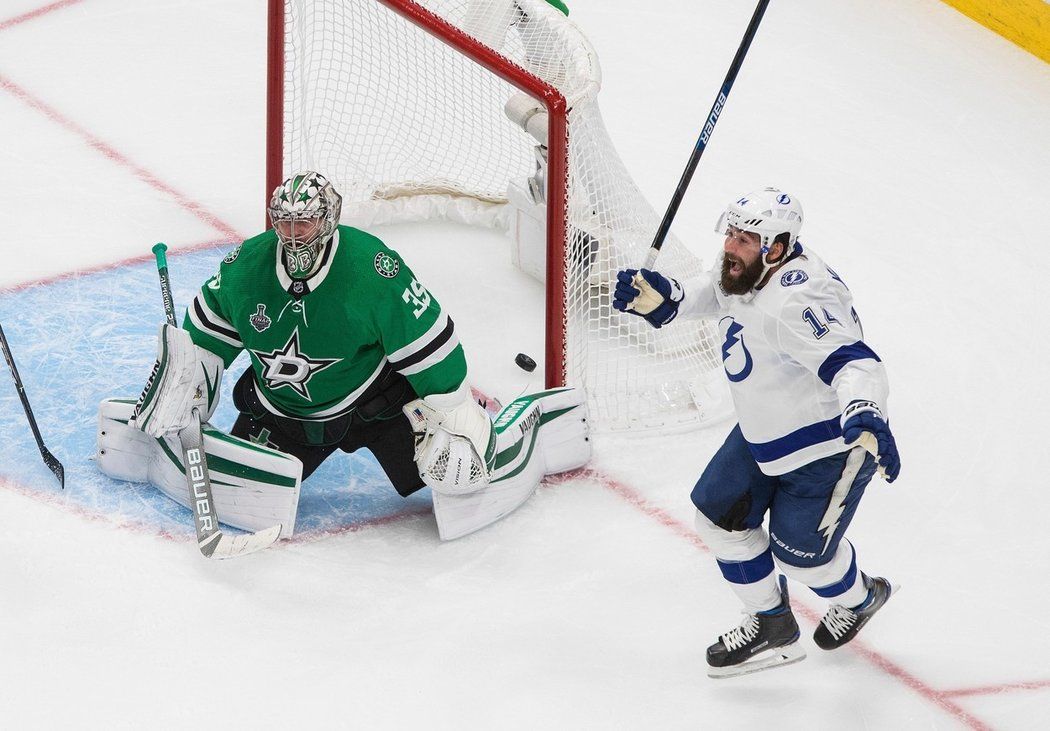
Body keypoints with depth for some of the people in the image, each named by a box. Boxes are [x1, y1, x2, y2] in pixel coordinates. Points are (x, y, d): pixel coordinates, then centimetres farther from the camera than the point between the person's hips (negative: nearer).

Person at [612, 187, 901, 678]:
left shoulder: (798, 300, -36)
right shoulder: (743, 268, -8)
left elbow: (852, 362, -46)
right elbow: (708, 293, 13)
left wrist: (865, 418, -65)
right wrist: (658, 297, -7)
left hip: (832, 443, -9)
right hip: (764, 432, 9)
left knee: (799, 549, 2)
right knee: (720, 513, 9)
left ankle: (859, 597, 37)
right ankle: (772, 629, 27)